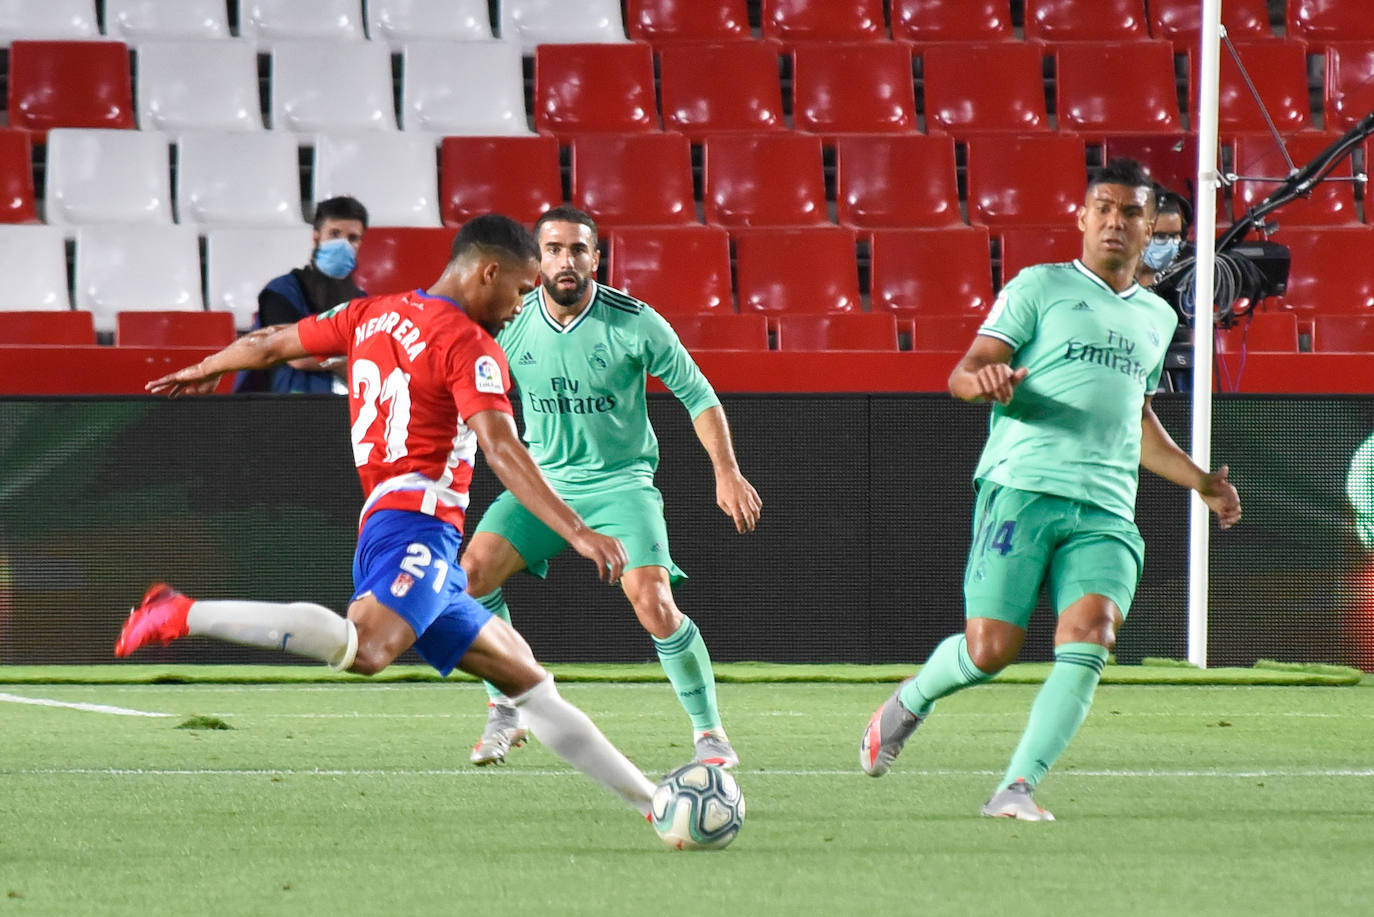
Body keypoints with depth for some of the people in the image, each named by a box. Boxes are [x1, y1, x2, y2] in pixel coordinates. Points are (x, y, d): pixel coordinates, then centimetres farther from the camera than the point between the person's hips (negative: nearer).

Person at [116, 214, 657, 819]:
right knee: (366, 649, -35)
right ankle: (184, 616, -31)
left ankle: (651, 802, 14)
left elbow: (270, 344, 29)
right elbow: (502, 450, -18)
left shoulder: (372, 314, 19)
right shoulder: (469, 345, -5)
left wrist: (203, 370, 48)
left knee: (525, 676, 12)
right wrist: (576, 531, -22)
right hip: (418, 526, -10)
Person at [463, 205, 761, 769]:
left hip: (620, 484, -3)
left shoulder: (634, 322, -12)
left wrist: (726, 471, -8)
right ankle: (505, 711, -2)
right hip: (544, 482, 3)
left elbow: (696, 394, -1)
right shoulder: (513, 325, -5)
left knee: (654, 606, -21)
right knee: (472, 572, -18)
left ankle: (708, 730, -2)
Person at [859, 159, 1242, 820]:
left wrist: (1200, 482, 33)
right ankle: (909, 702, 23)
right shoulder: (1040, 287, 6)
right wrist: (983, 380, -26)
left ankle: (1016, 788, -20)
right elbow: (963, 374, -2)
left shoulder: (1156, 317, 24)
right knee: (990, 649, -10)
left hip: (1106, 511, 4)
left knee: (1088, 640, -19)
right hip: (1023, 486, -4)